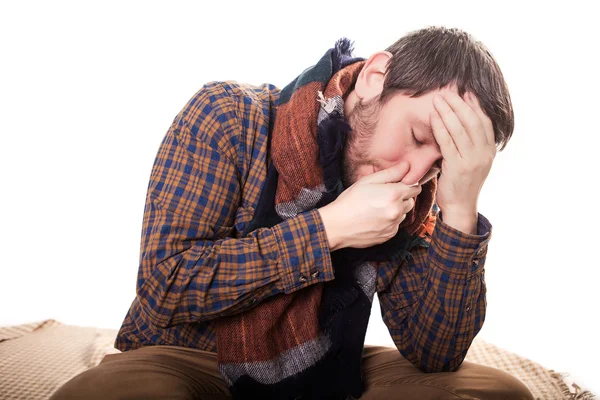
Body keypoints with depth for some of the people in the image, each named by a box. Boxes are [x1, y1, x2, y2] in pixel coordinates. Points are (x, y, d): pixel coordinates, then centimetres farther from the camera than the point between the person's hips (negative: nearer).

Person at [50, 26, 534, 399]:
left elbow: (434, 356, -9)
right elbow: (165, 283, -23)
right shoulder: (228, 116, -16)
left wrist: (460, 214, -22)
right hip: (191, 361, -3)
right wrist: (329, 228, -27)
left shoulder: (414, 195, -4)